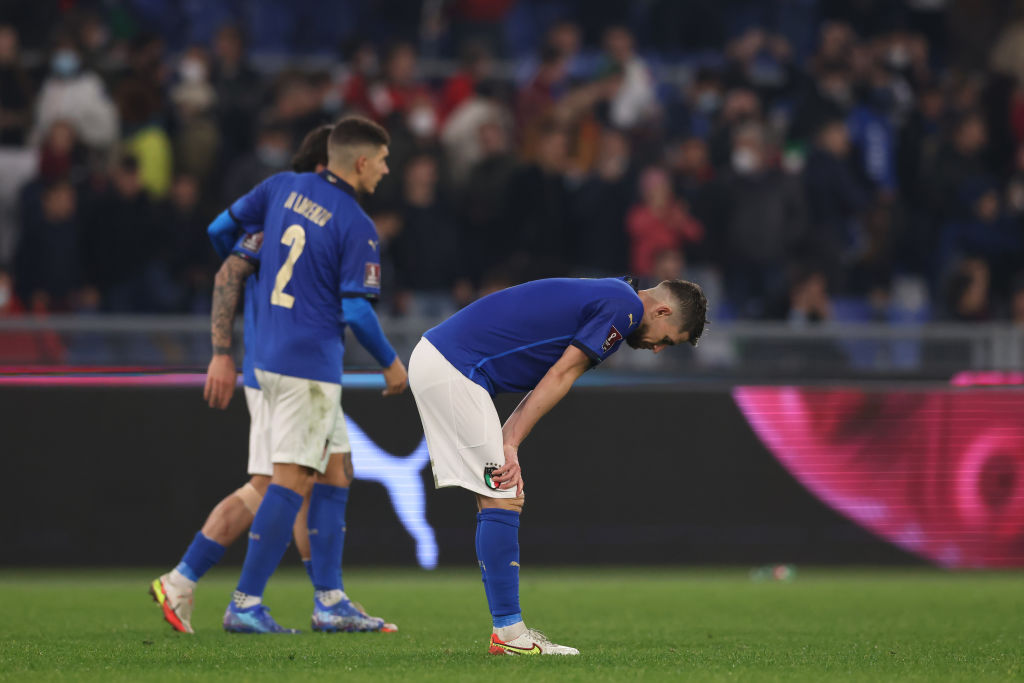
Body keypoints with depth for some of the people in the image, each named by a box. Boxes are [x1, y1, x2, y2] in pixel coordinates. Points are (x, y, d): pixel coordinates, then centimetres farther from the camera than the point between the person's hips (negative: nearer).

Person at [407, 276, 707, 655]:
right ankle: (508, 632, -6)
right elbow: (559, 377, -10)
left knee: (500, 499, 11)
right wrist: (511, 444, -8)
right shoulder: (625, 306, -8)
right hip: (453, 368, -10)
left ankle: (508, 628, 11)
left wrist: (507, 443, 1)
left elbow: (551, 380, 14)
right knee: (503, 501, -8)